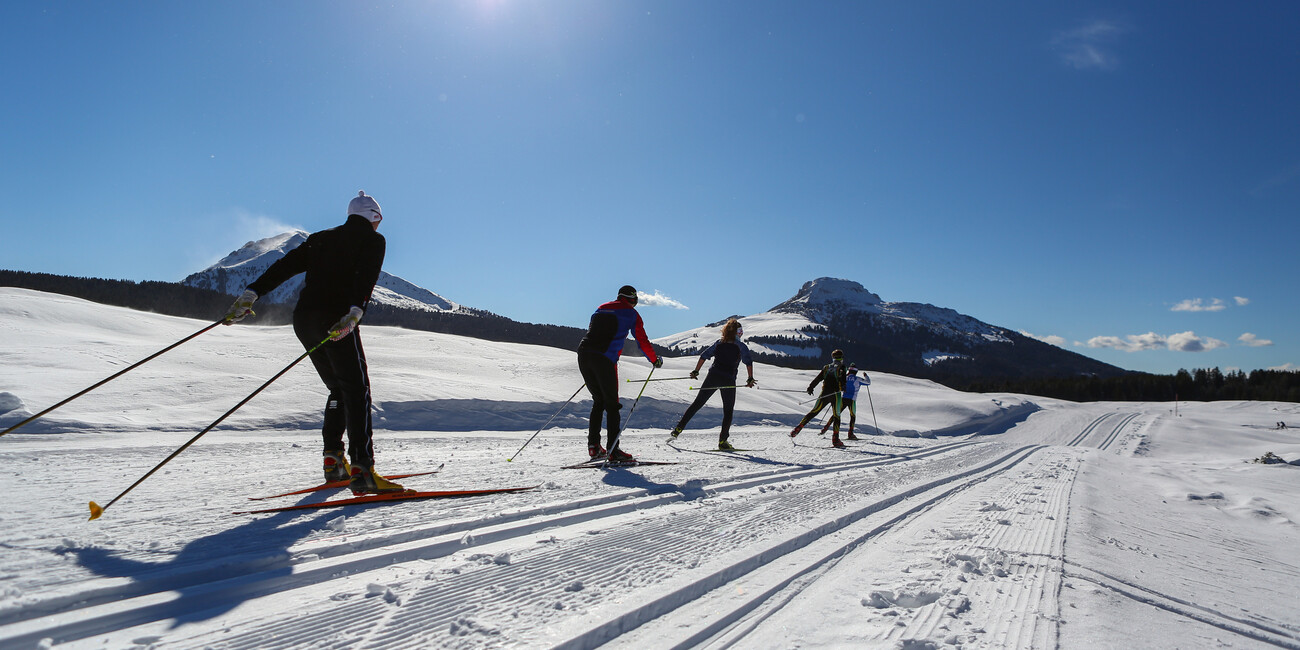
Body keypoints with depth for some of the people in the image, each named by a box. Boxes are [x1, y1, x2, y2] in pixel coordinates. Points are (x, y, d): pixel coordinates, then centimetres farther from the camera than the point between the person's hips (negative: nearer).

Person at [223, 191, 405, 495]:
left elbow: (283, 266, 16)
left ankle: (333, 460, 14)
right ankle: (361, 468, -19)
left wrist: (251, 293, 11)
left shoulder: (321, 239, 26)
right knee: (357, 390, -8)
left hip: (303, 318, 7)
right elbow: (366, 278, -11)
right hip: (334, 318, -7)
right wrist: (355, 312, -25)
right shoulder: (373, 239, 9)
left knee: (339, 389, 18)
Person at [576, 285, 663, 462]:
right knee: (611, 404, 1)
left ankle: (593, 445, 15)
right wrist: (655, 360, 23)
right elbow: (642, 341, 9)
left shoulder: (601, 308, 27)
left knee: (598, 400, 19)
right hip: (604, 359, -6)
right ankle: (613, 451, -3)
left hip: (583, 353, 6)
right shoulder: (631, 313, 10)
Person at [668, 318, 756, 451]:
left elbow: (704, 355, 9)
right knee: (728, 411, 9)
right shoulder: (741, 346, 1)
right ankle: (722, 441, 5)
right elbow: (748, 362, -9)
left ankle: (679, 427, 4)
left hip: (713, 376, 3)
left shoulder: (719, 343, 11)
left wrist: (696, 371, 13)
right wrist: (750, 379, -5)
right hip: (728, 380, -3)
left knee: (697, 403, 11)